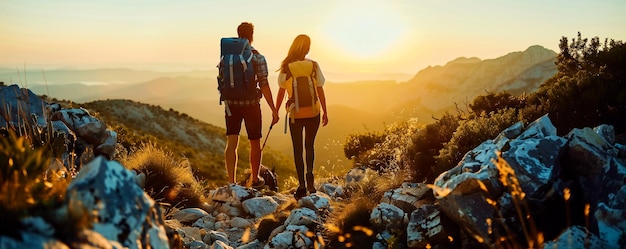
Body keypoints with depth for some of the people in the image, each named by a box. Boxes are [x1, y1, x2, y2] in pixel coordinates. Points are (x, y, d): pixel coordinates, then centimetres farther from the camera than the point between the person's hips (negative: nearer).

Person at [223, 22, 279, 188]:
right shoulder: (258, 58, -8)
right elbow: (264, 86, -11)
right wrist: (274, 110, -6)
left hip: (231, 104, 2)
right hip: (251, 104, -2)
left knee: (231, 143, 2)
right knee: (255, 143, 14)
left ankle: (231, 182, -8)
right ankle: (254, 179, 29)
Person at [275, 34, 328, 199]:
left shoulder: (286, 68, -6)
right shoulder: (314, 66, -4)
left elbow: (281, 92, -3)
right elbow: (320, 91, -2)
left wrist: (276, 112, 7)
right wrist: (325, 112, 5)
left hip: (295, 113, -1)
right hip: (313, 112, 1)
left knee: (297, 149, 8)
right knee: (310, 145, 18)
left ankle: (302, 185, 6)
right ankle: (309, 173, -3)